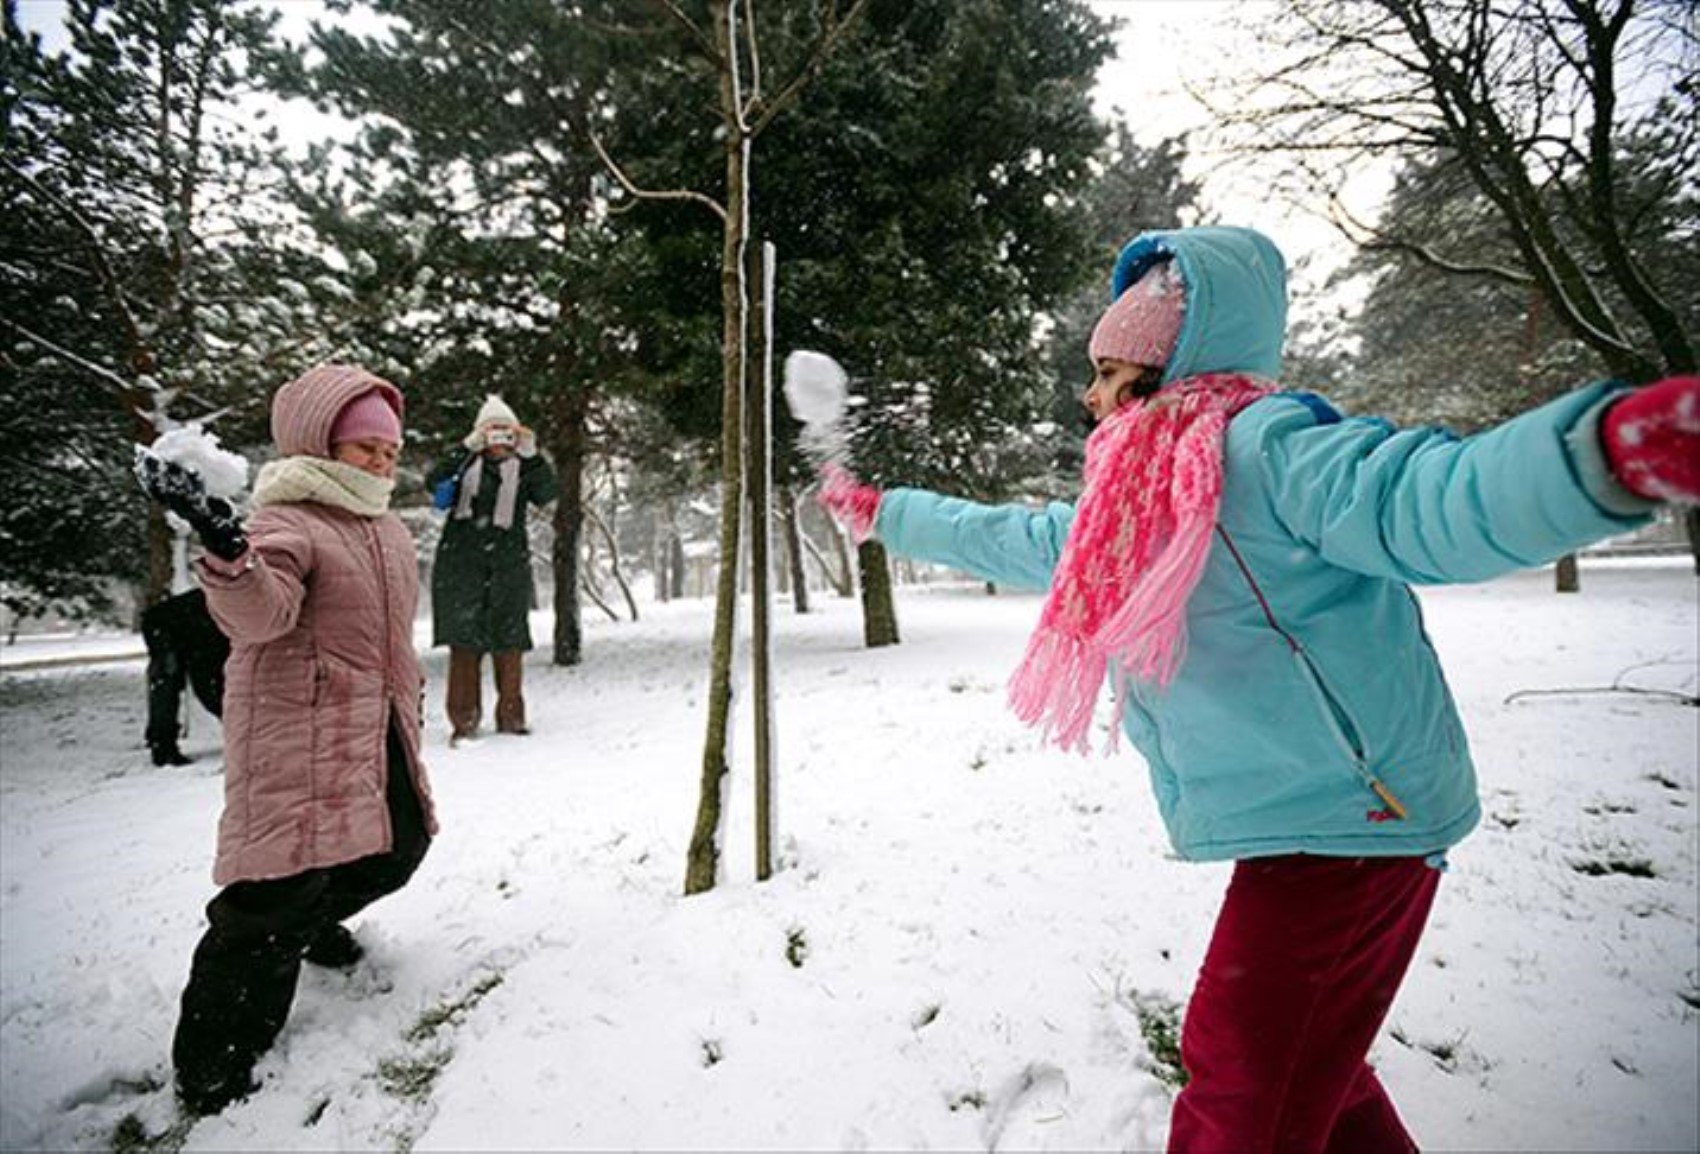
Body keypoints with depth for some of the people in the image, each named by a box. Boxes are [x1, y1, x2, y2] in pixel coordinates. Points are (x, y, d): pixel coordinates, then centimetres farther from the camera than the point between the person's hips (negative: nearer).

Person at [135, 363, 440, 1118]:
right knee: (279, 888, -8)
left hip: (378, 736, 9)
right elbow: (257, 610, -34)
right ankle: (213, 1063, 9)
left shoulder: (390, 532, 15)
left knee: (398, 845, 18)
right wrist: (227, 549, -53)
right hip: (298, 739, -9)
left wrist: (410, 693, 30)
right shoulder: (287, 522, -13)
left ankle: (314, 921, 47)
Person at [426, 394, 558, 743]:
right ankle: (464, 719, 4)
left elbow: (547, 494, -7)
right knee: (464, 639, -2)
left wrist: (531, 454, -20)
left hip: (508, 561, 0)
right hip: (460, 560, 0)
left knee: (508, 641, 3)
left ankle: (511, 715, 12)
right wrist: (467, 449, -16)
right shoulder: (466, 464, 11)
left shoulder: (523, 469, 11)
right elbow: (434, 481, -7)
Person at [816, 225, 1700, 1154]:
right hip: (1295, 826, 9)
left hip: (1344, 818, -8)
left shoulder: (1262, 443, -16)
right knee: (1299, 1065, 23)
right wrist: (876, 511, 31)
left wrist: (1611, 444, -52)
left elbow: (1425, 501, -32)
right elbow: (996, 539, 23)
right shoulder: (1126, 511, 11)